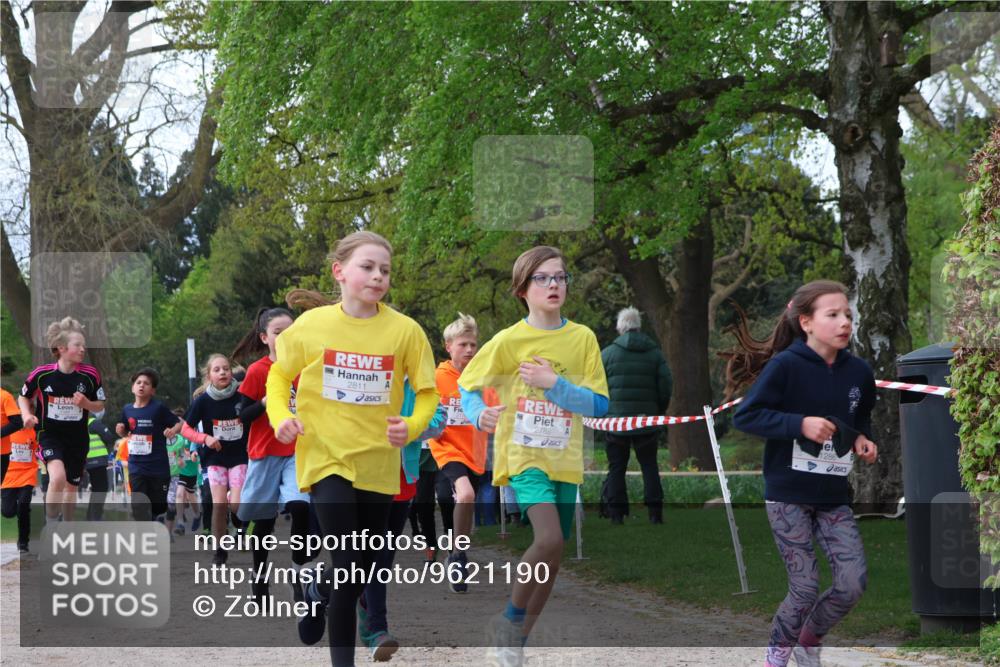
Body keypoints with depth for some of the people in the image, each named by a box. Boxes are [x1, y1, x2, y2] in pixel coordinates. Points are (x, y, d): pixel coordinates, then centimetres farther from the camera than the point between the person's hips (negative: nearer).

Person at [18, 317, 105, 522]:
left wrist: (86, 403, -17)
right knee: (58, 476, -28)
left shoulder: (90, 375, -9)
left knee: (71, 487, 15)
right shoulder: (42, 374, -12)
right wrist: (27, 415, -14)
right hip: (50, 434, -3)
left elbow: (100, 406, 4)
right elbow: (23, 397, 6)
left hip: (78, 438, 3)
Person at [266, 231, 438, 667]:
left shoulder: (405, 330, -7)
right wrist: (280, 415, -10)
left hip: (377, 462, 2)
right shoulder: (312, 325, -7)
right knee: (350, 566, -13)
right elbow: (280, 375, 8)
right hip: (326, 457, -2)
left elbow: (427, 392, 0)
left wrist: (412, 426, -19)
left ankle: (318, 591, 46)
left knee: (362, 570, 12)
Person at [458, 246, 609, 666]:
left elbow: (600, 404, -3)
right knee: (550, 540, -25)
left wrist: (552, 383, -16)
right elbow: (468, 387, 3)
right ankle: (509, 621, -4)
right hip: (523, 454, -4)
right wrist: (480, 415, -18)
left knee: (552, 558, 7)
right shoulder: (510, 340, -5)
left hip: (565, 459, 4)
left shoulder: (582, 338, 1)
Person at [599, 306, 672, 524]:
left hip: (615, 418, -1)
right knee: (649, 466, 7)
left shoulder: (608, 353, -1)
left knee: (616, 467, 4)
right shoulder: (655, 353, 5)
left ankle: (616, 512, 1)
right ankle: (655, 512, 0)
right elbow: (665, 385, 2)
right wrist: (660, 411, 13)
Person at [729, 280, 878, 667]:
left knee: (853, 583, -4)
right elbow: (744, 417, -15)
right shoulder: (785, 365, -15)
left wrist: (862, 441, -3)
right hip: (788, 494, -5)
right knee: (806, 589, -4)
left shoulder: (858, 372, 1)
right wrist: (800, 424, -24)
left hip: (833, 495, 5)